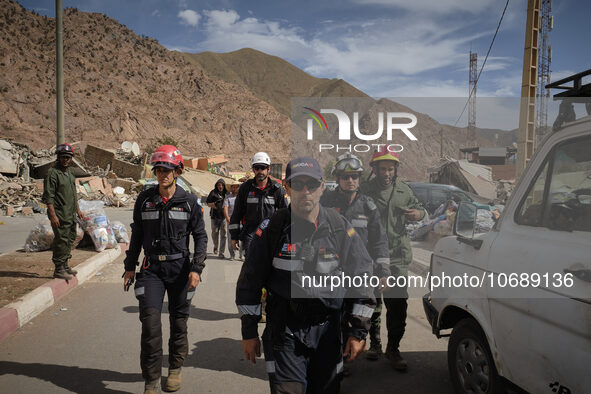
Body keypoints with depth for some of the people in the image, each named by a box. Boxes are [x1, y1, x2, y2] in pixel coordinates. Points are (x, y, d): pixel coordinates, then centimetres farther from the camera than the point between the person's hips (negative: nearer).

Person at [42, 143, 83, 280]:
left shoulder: (70, 172, 15)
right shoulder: (53, 173, -12)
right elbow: (48, 196, -17)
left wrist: (77, 209, 23)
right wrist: (53, 215, -22)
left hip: (71, 215, 9)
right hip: (60, 215, -9)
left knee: (70, 240, 14)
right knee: (61, 241, -6)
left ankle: (65, 265, 26)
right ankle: (58, 269, 3)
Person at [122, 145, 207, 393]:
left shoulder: (189, 202, -2)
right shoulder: (144, 200, 3)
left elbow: (200, 236, 0)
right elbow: (136, 235, 11)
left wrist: (196, 269, -9)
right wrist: (130, 267, 10)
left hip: (180, 268, 0)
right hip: (152, 268, 1)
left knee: (179, 322, 10)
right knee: (150, 322, -9)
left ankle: (175, 368, 32)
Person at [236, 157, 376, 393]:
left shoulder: (341, 229, -3)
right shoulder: (271, 229, -6)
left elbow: (362, 280, 3)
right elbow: (249, 283, 1)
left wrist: (358, 332, 2)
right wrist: (249, 332, 3)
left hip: (327, 330, 2)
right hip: (284, 331, -2)